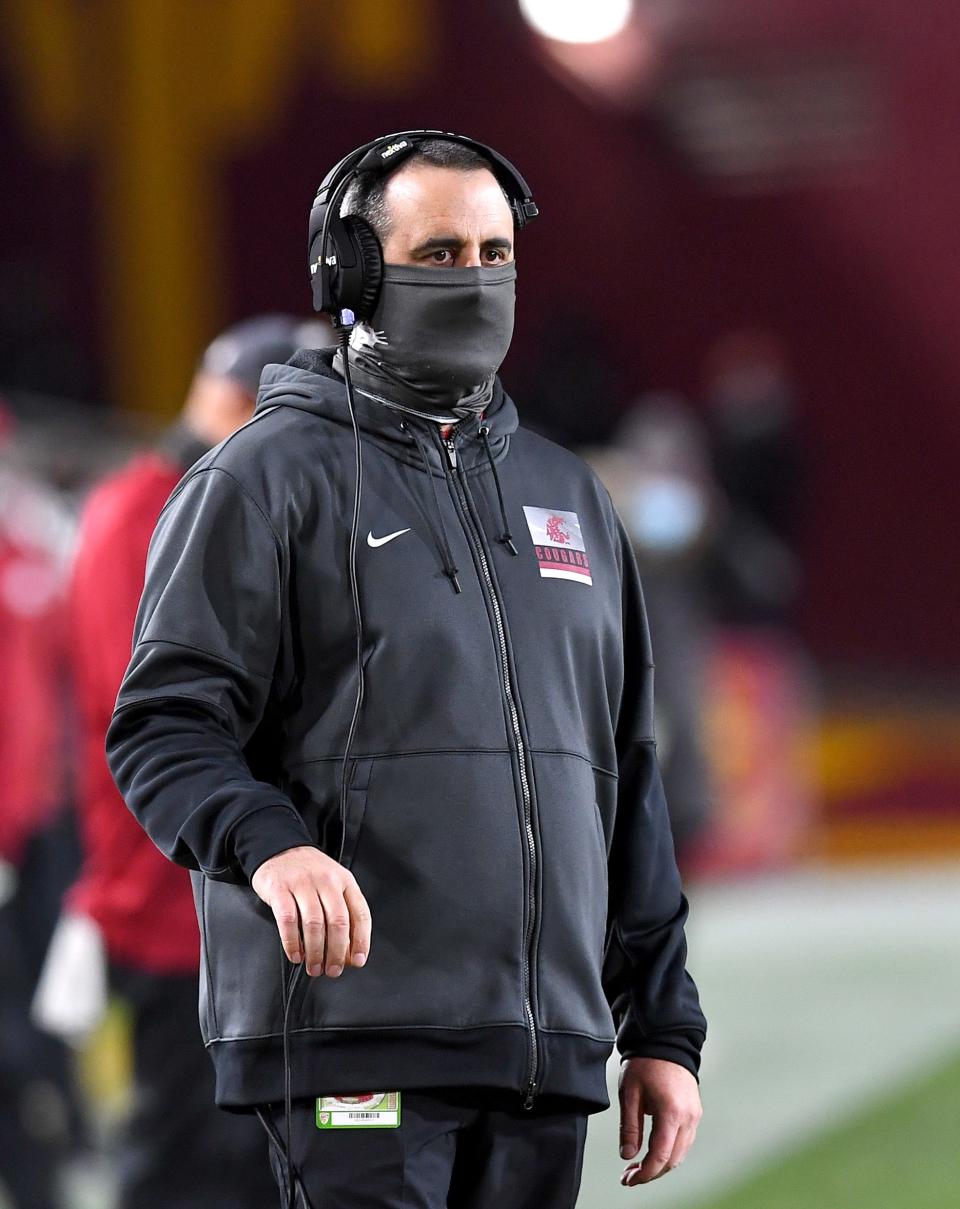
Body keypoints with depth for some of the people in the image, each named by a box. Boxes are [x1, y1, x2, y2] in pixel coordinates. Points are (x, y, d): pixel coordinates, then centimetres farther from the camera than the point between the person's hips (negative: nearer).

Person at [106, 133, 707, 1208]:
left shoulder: (570, 497, 21)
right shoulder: (271, 476, 2)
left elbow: (628, 781, 23)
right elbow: (165, 725, -7)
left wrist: (663, 1029, 18)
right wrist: (267, 842, -28)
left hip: (549, 1051, 6)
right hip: (352, 1041, -6)